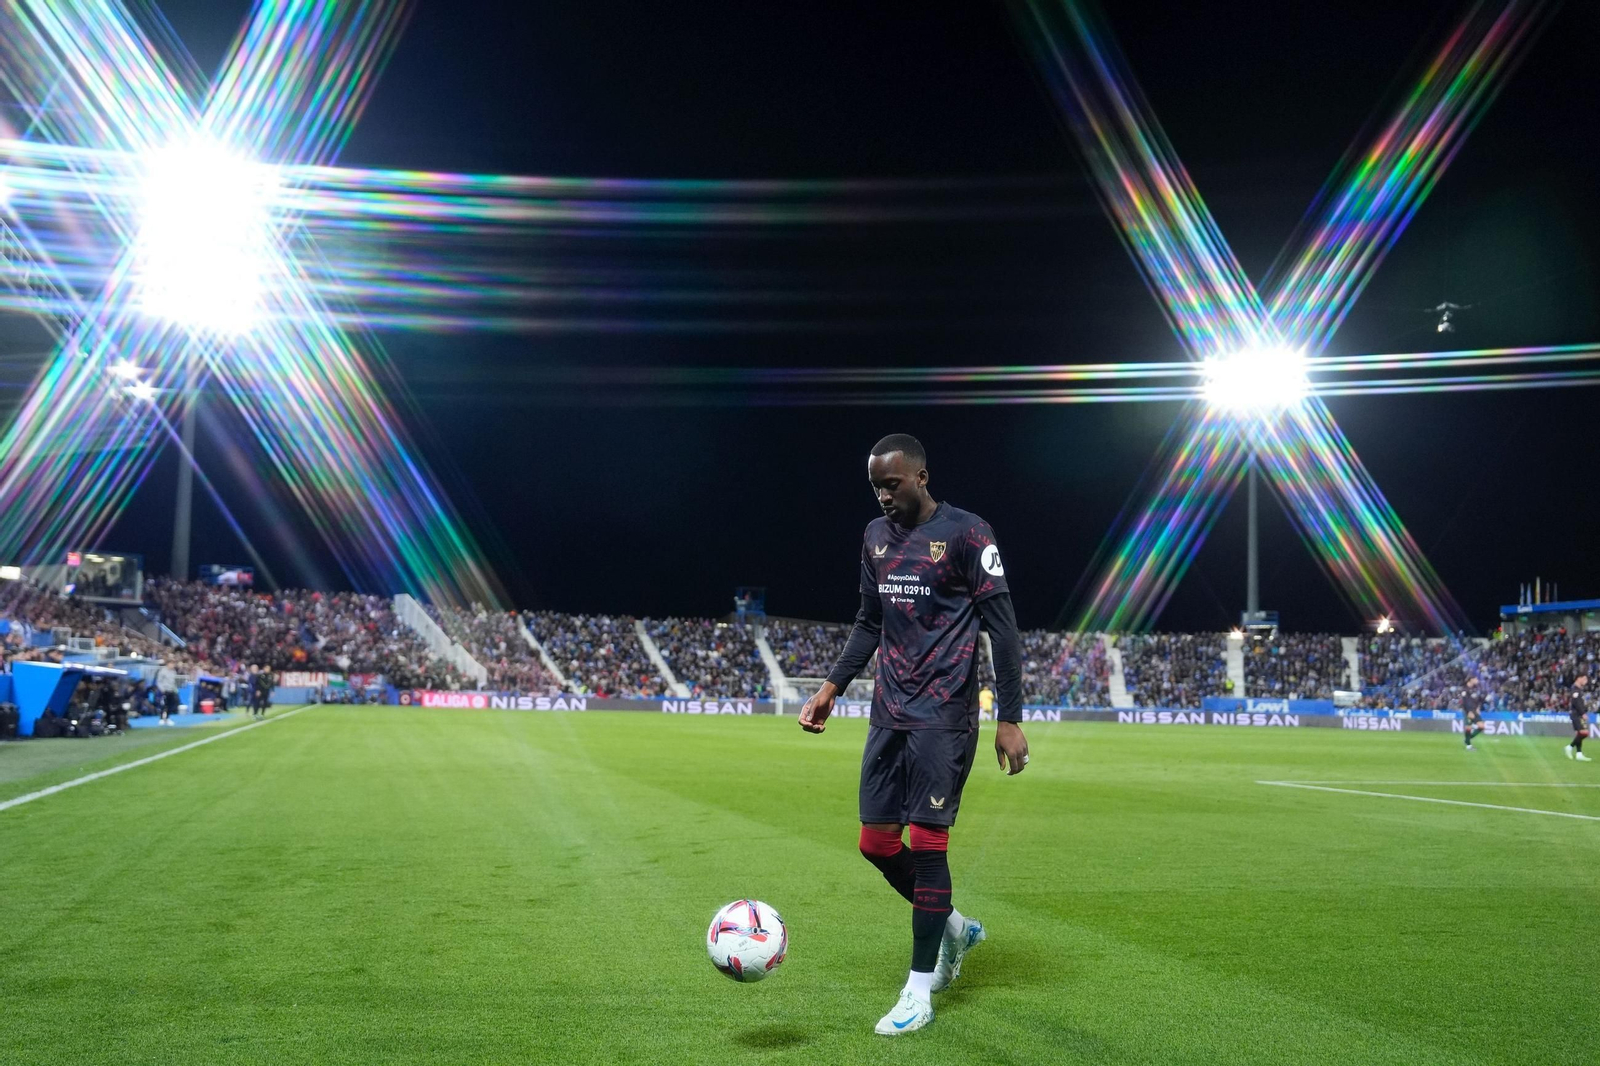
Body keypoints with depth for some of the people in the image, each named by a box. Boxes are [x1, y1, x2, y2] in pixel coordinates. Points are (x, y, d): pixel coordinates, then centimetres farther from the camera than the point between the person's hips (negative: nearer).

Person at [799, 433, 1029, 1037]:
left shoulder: (966, 533, -8)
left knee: (926, 845, -6)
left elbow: (1002, 627, -9)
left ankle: (920, 991, 9)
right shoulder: (875, 536, 11)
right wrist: (832, 687, 10)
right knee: (876, 843, 7)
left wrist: (1009, 720, -13)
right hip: (889, 714, 7)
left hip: (944, 715, -7)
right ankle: (955, 928, 33)